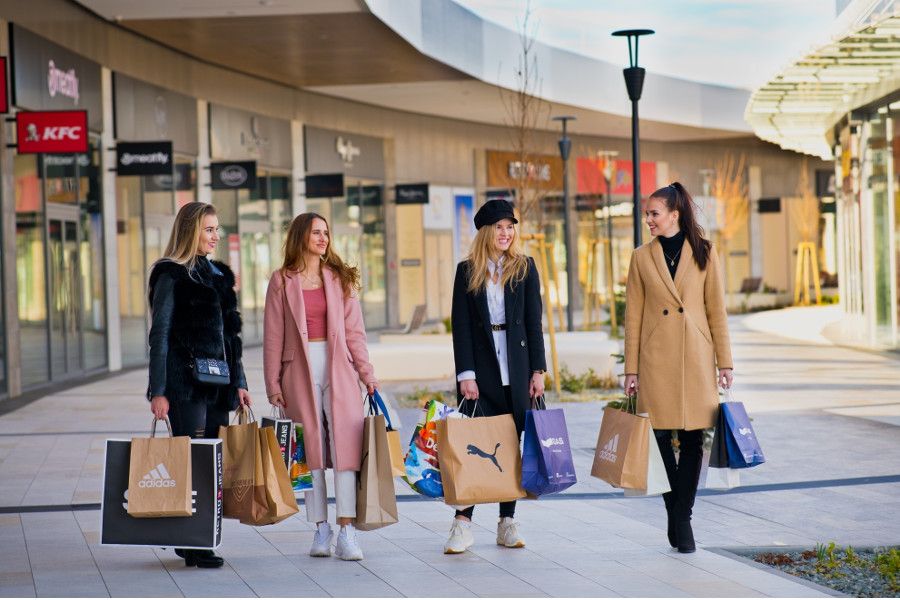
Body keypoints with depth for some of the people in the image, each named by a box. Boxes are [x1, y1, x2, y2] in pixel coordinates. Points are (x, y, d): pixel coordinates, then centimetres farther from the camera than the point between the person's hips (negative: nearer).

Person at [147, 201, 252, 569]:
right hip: (186, 381, -7)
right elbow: (159, 336, -8)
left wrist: (238, 382, 14)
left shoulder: (218, 274, 16)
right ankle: (192, 544, -6)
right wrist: (158, 391, -13)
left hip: (217, 383, 7)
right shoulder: (171, 276, -5)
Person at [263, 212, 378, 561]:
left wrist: (367, 373, 2)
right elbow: (273, 336, 5)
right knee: (310, 449, 2)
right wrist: (273, 384, 0)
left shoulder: (340, 278, 10)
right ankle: (321, 529, 10)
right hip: (300, 370, -1)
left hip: (338, 369, 1)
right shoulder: (282, 281, 5)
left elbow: (354, 331, 9)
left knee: (344, 445, -8)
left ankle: (346, 532, -11)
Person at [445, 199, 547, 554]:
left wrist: (537, 370, -2)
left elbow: (533, 321, 5)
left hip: (516, 369, 1)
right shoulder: (467, 271, 4)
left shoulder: (524, 268, 6)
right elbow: (460, 326, 0)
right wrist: (465, 374, -8)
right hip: (480, 368, -1)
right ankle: (463, 522, -5)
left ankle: (507, 522, 11)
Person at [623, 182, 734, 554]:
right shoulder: (642, 258, 5)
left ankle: (681, 519, 8)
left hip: (696, 359, 0)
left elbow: (716, 310, 5)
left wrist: (724, 362, 2)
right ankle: (678, 518, 13)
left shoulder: (704, 253, 4)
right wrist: (631, 369, 2)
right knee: (660, 436, 0)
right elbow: (633, 316, 6)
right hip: (656, 361, 0)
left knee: (692, 439, 0)